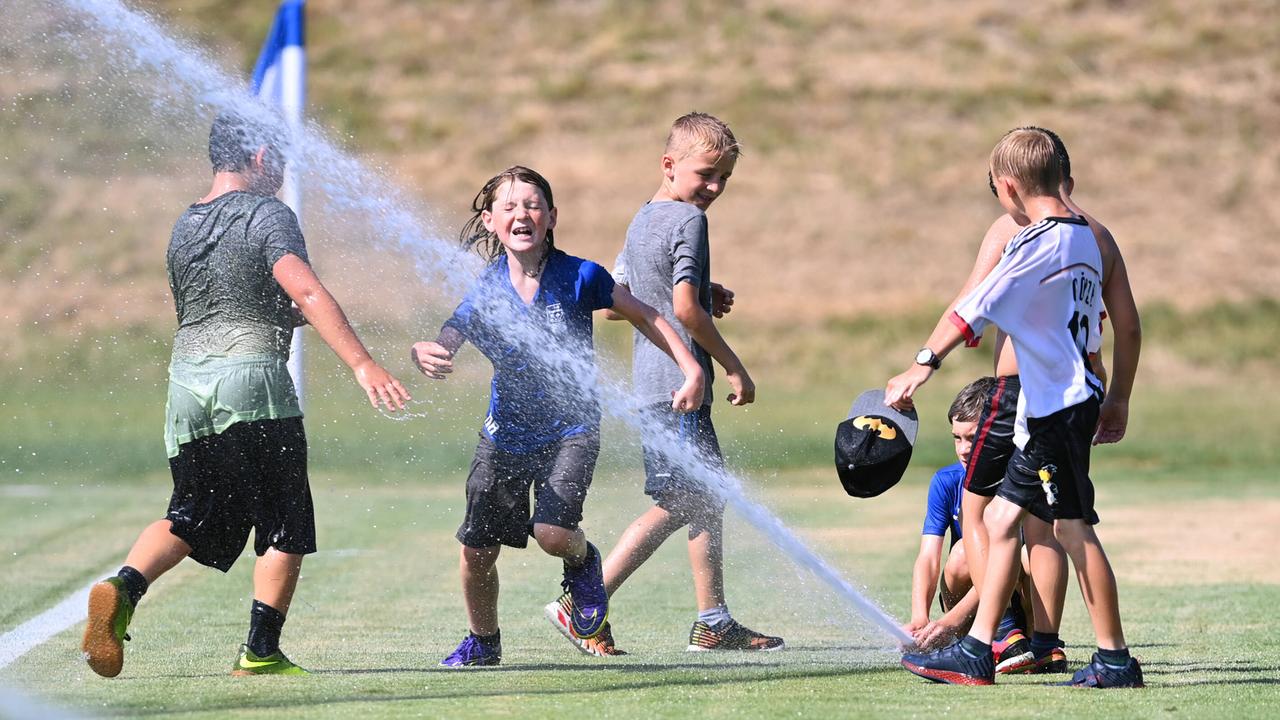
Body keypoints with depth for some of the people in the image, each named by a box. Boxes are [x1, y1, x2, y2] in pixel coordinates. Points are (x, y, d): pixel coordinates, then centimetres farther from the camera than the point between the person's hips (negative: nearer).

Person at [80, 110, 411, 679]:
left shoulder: (183, 228, 16)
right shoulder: (267, 215, -6)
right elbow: (306, 293, -20)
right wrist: (361, 364, -26)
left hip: (186, 379, 6)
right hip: (253, 381, -6)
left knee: (191, 518, 10)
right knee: (286, 526, 6)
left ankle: (123, 588, -17)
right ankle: (261, 652, 2)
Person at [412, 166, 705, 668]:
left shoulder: (578, 277, -13)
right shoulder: (484, 288, -9)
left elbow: (643, 317, 0)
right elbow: (443, 350, -19)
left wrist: (691, 369, -6)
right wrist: (424, 357, -44)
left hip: (571, 428, -3)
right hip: (507, 433, 3)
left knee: (552, 532, -25)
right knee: (477, 550, 4)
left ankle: (583, 563, 13)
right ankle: (483, 643, 31)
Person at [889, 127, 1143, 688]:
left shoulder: (1038, 243, -15)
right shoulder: (1084, 237, 14)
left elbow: (977, 308, -23)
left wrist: (924, 365, -28)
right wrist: (1108, 402, 29)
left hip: (1057, 405, -10)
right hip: (1062, 402, 10)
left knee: (1073, 528, -6)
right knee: (1001, 517, 11)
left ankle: (1115, 660, -2)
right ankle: (976, 652, 12)